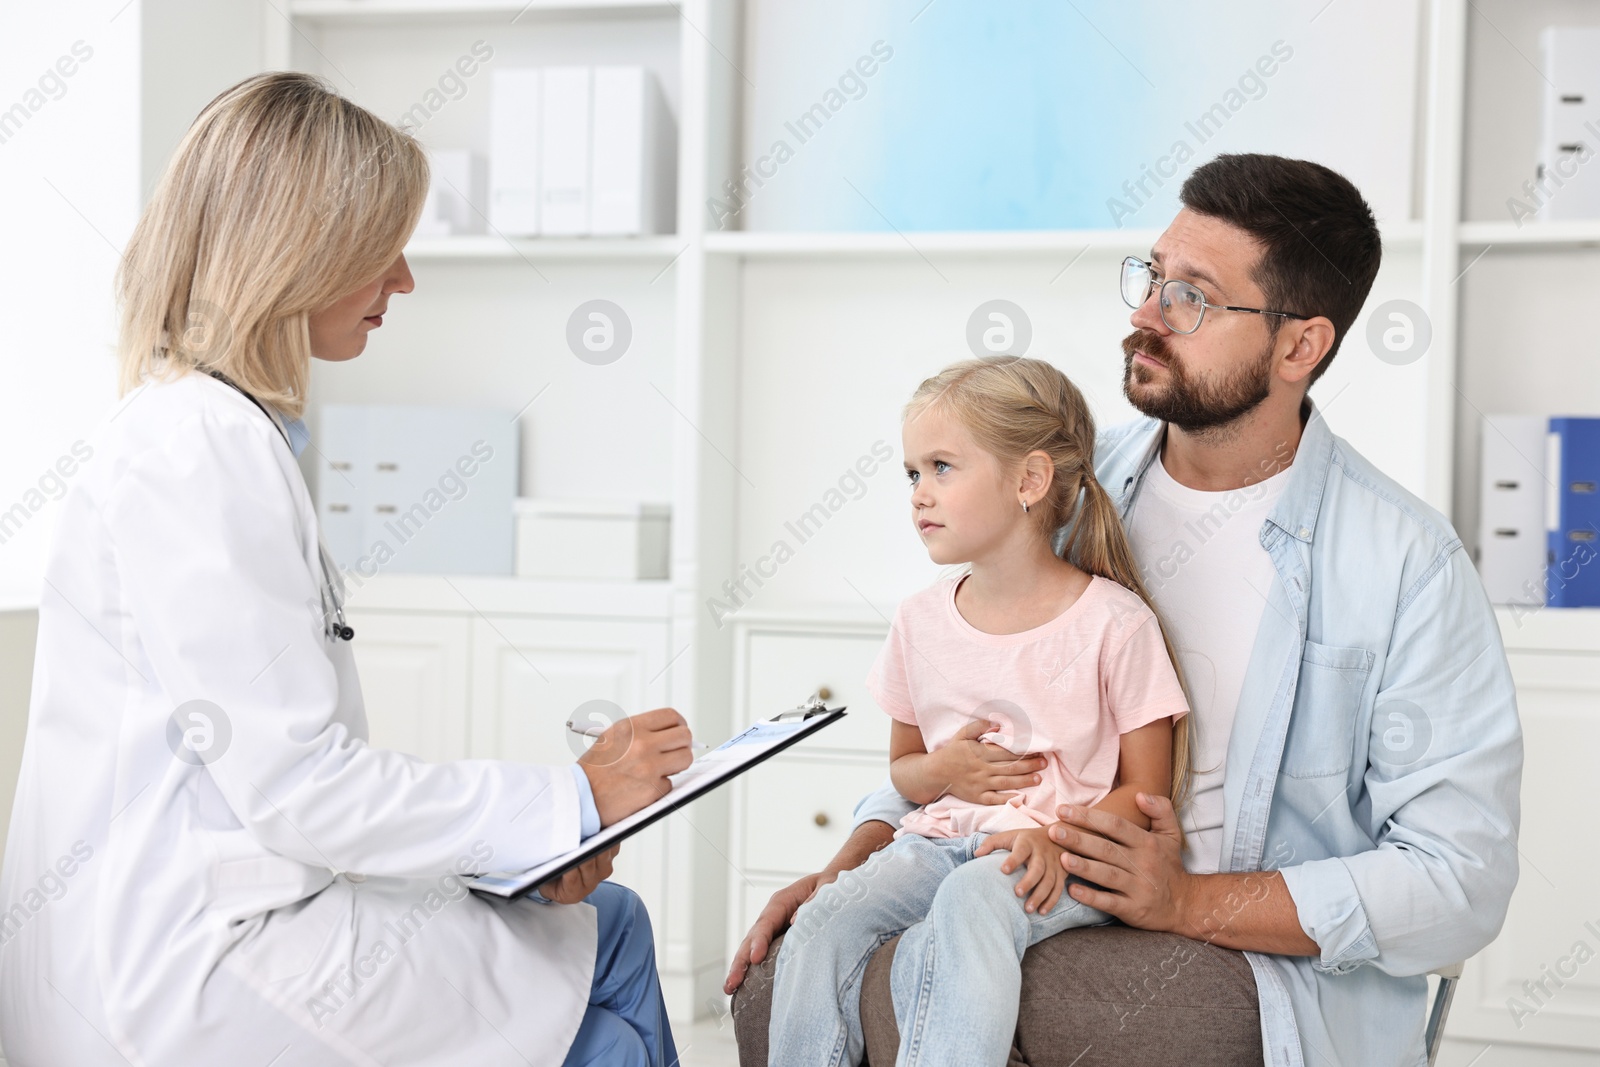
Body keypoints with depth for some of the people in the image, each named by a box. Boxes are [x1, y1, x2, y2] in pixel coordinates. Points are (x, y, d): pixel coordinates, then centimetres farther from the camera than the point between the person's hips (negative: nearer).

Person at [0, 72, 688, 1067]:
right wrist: (569, 802, -12)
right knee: (601, 952, -1)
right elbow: (296, 786, -21)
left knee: (608, 920, 9)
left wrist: (523, 834, 3)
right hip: (187, 975, -9)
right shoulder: (199, 446, -18)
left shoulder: (224, 432, 14)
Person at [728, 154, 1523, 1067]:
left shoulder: (1407, 564, -9)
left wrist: (1188, 901, -21)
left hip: (1279, 967, -4)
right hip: (1037, 909, 5)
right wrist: (854, 864, -2)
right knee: (779, 979, -20)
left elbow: (1461, 877, -11)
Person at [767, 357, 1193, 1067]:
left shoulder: (1114, 621, -5)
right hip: (939, 838, 5)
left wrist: (1060, 840, -20)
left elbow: (1144, 789, -1)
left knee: (970, 902, -36)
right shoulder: (922, 621, 9)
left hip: (1065, 856, -4)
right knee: (820, 924, -21)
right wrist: (948, 772, -4)